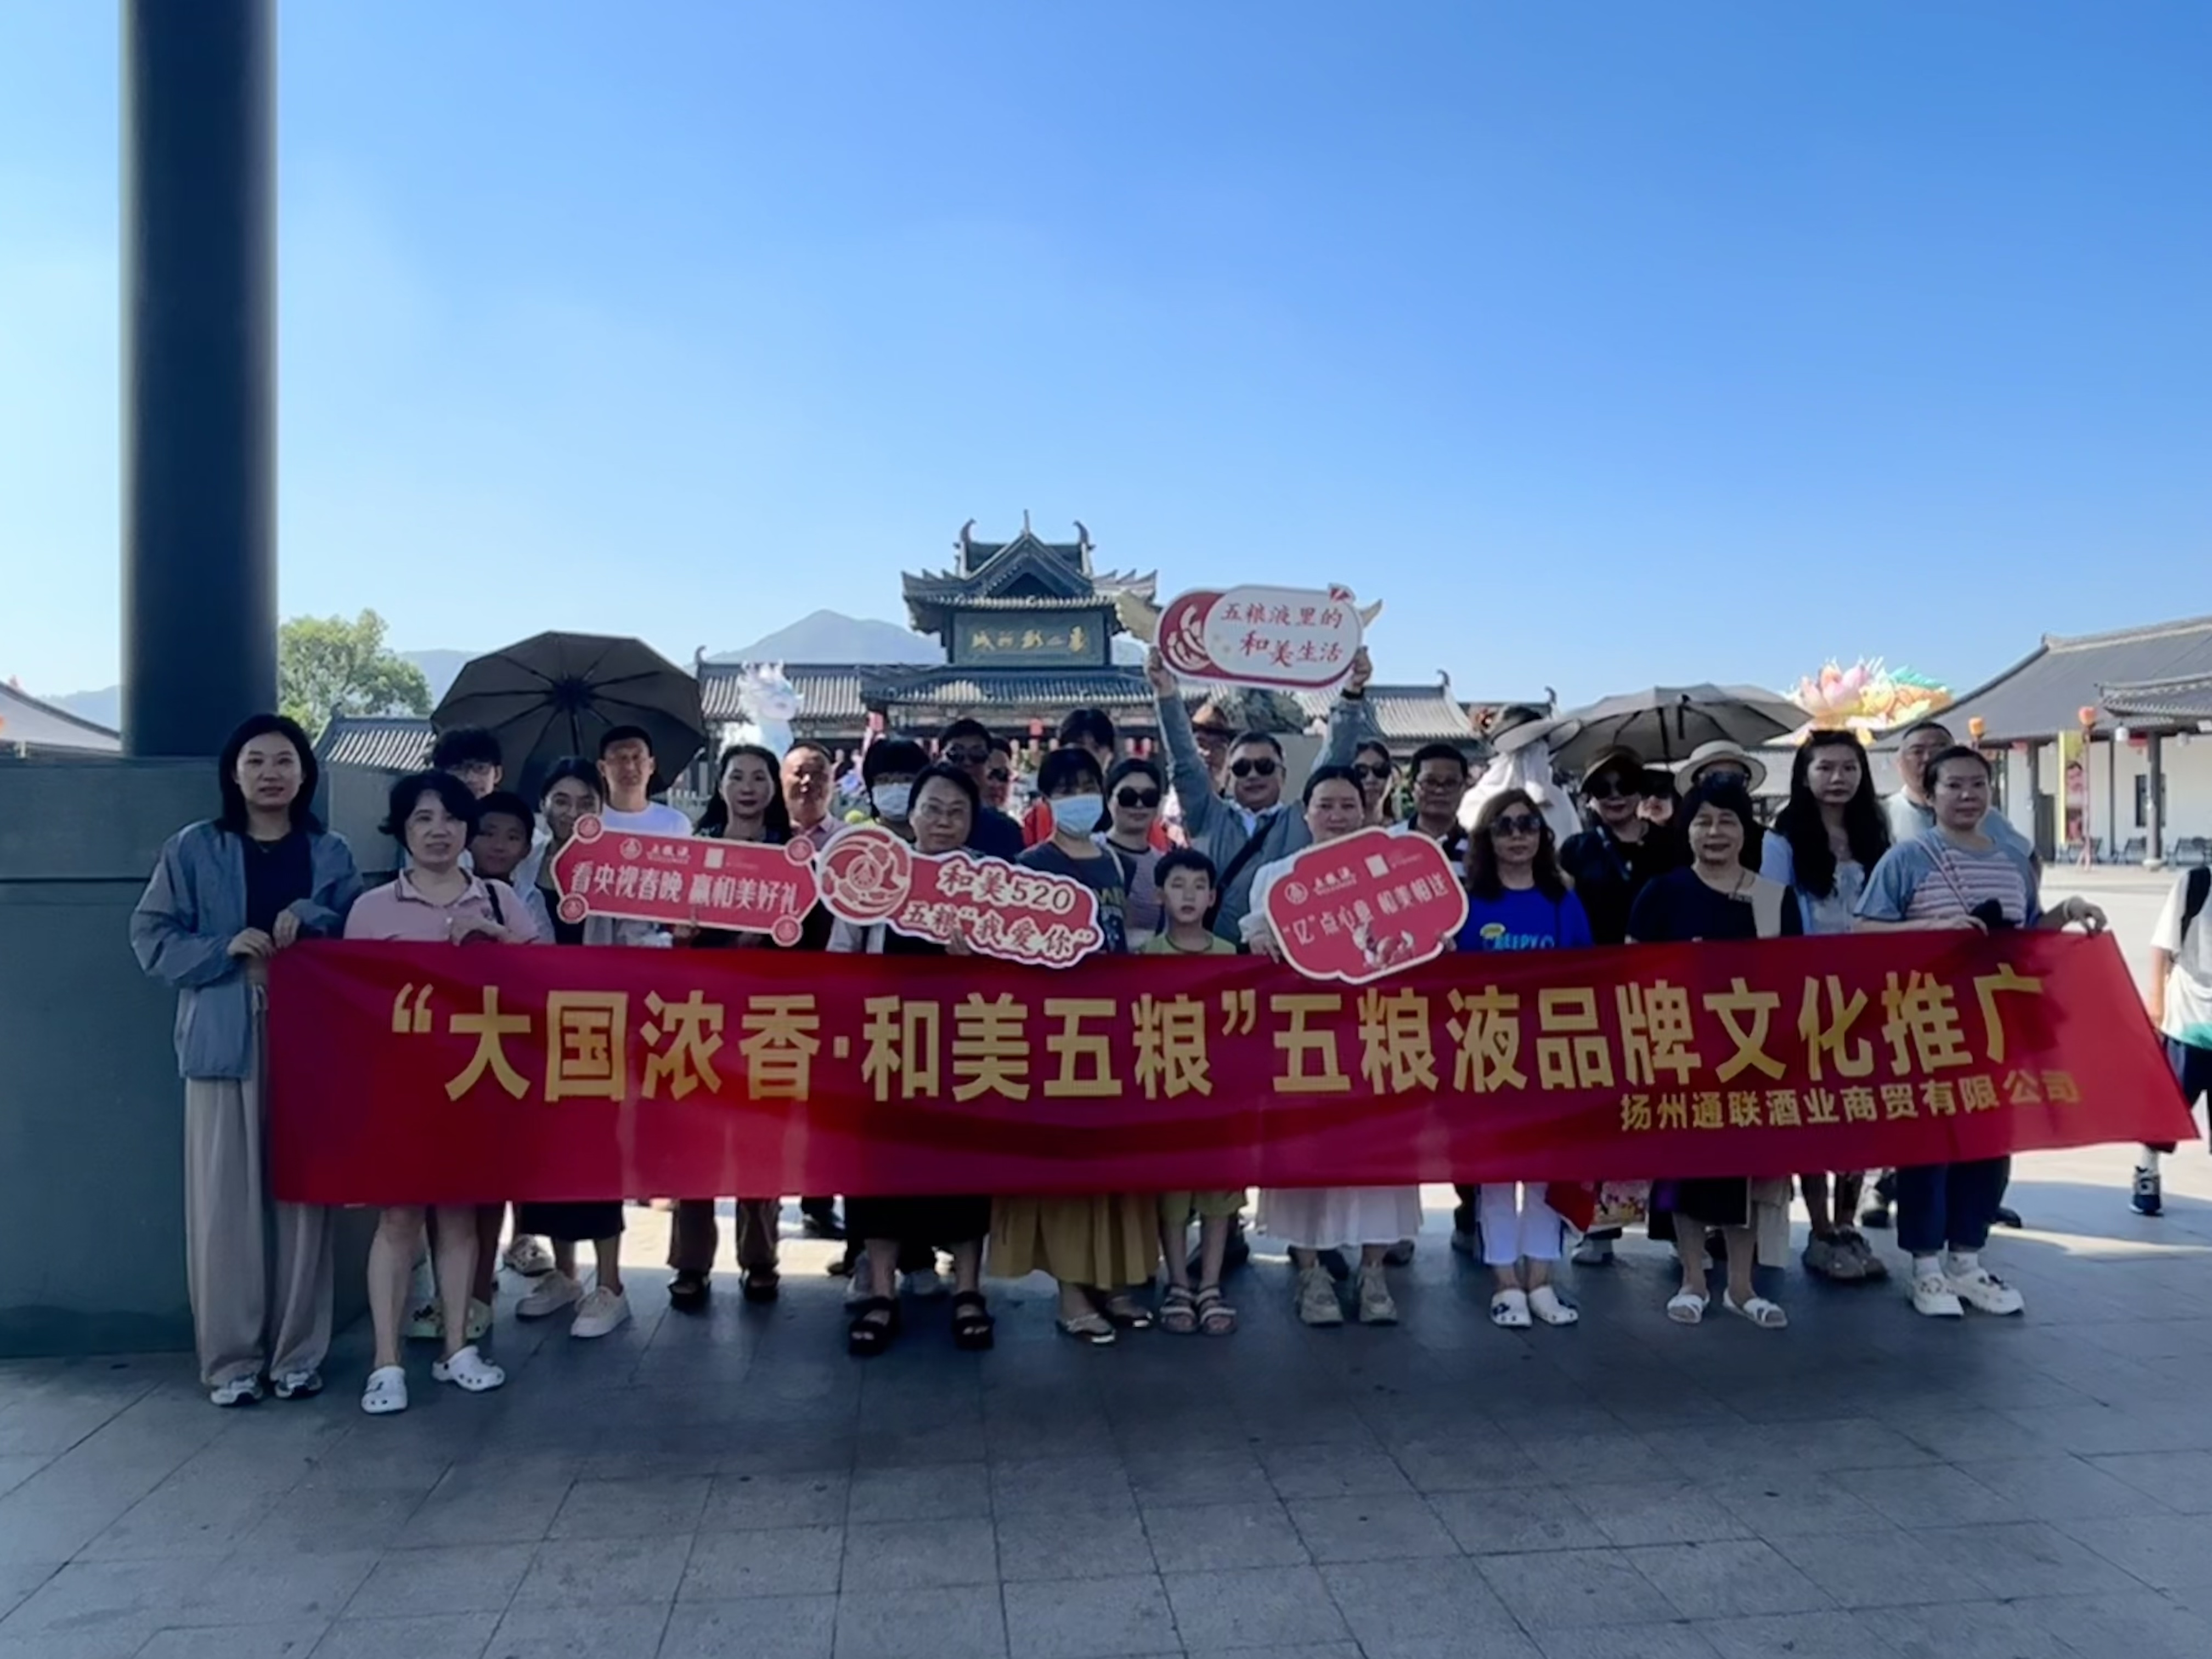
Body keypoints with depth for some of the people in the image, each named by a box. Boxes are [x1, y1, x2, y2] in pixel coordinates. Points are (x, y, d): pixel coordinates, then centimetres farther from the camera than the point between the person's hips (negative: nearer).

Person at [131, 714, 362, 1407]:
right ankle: (230, 1357, 10)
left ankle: (298, 1352, 15)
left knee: (302, 1198, 4)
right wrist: (226, 948, -13)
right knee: (226, 1204, -2)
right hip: (223, 1044, -1)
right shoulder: (193, 849, 5)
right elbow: (152, 939, 2)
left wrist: (312, 920, -9)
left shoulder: (331, 854, 11)